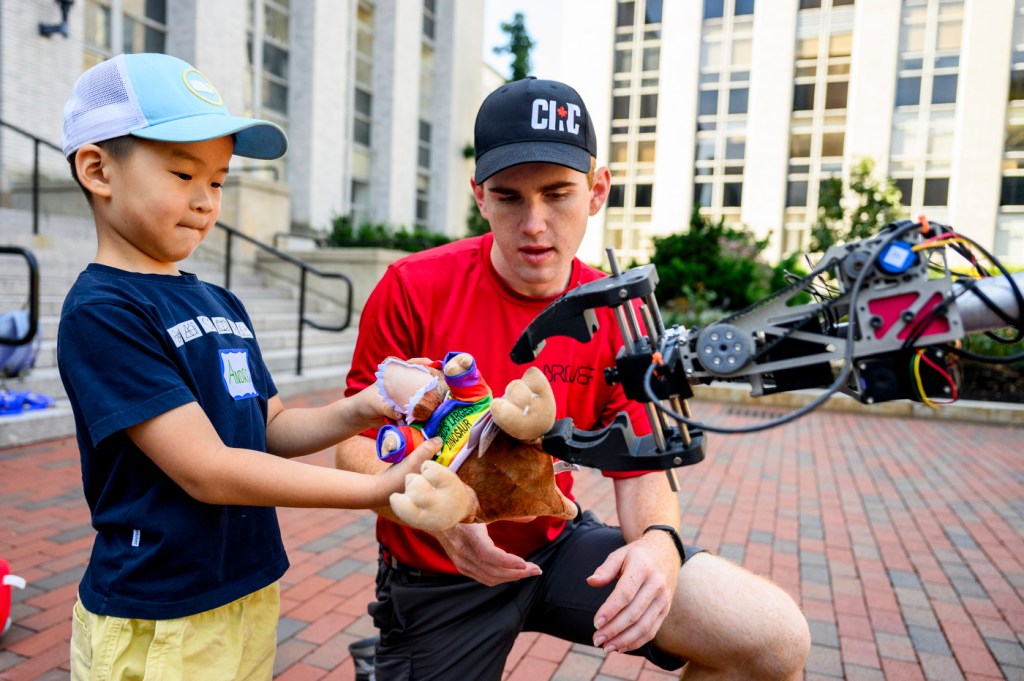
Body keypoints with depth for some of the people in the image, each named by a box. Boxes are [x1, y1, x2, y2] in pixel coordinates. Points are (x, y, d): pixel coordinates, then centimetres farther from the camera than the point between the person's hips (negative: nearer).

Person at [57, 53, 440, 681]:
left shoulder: (223, 305, 7)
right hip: (156, 627, -7)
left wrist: (356, 412, -12)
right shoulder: (100, 312, -17)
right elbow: (207, 471, -23)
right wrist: (380, 490, -24)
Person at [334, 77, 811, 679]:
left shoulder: (618, 318, -7)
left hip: (558, 547, 2)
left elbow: (640, 469, -3)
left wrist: (660, 542, -25)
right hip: (437, 577, -1)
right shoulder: (413, 289, -14)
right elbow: (355, 441, -9)